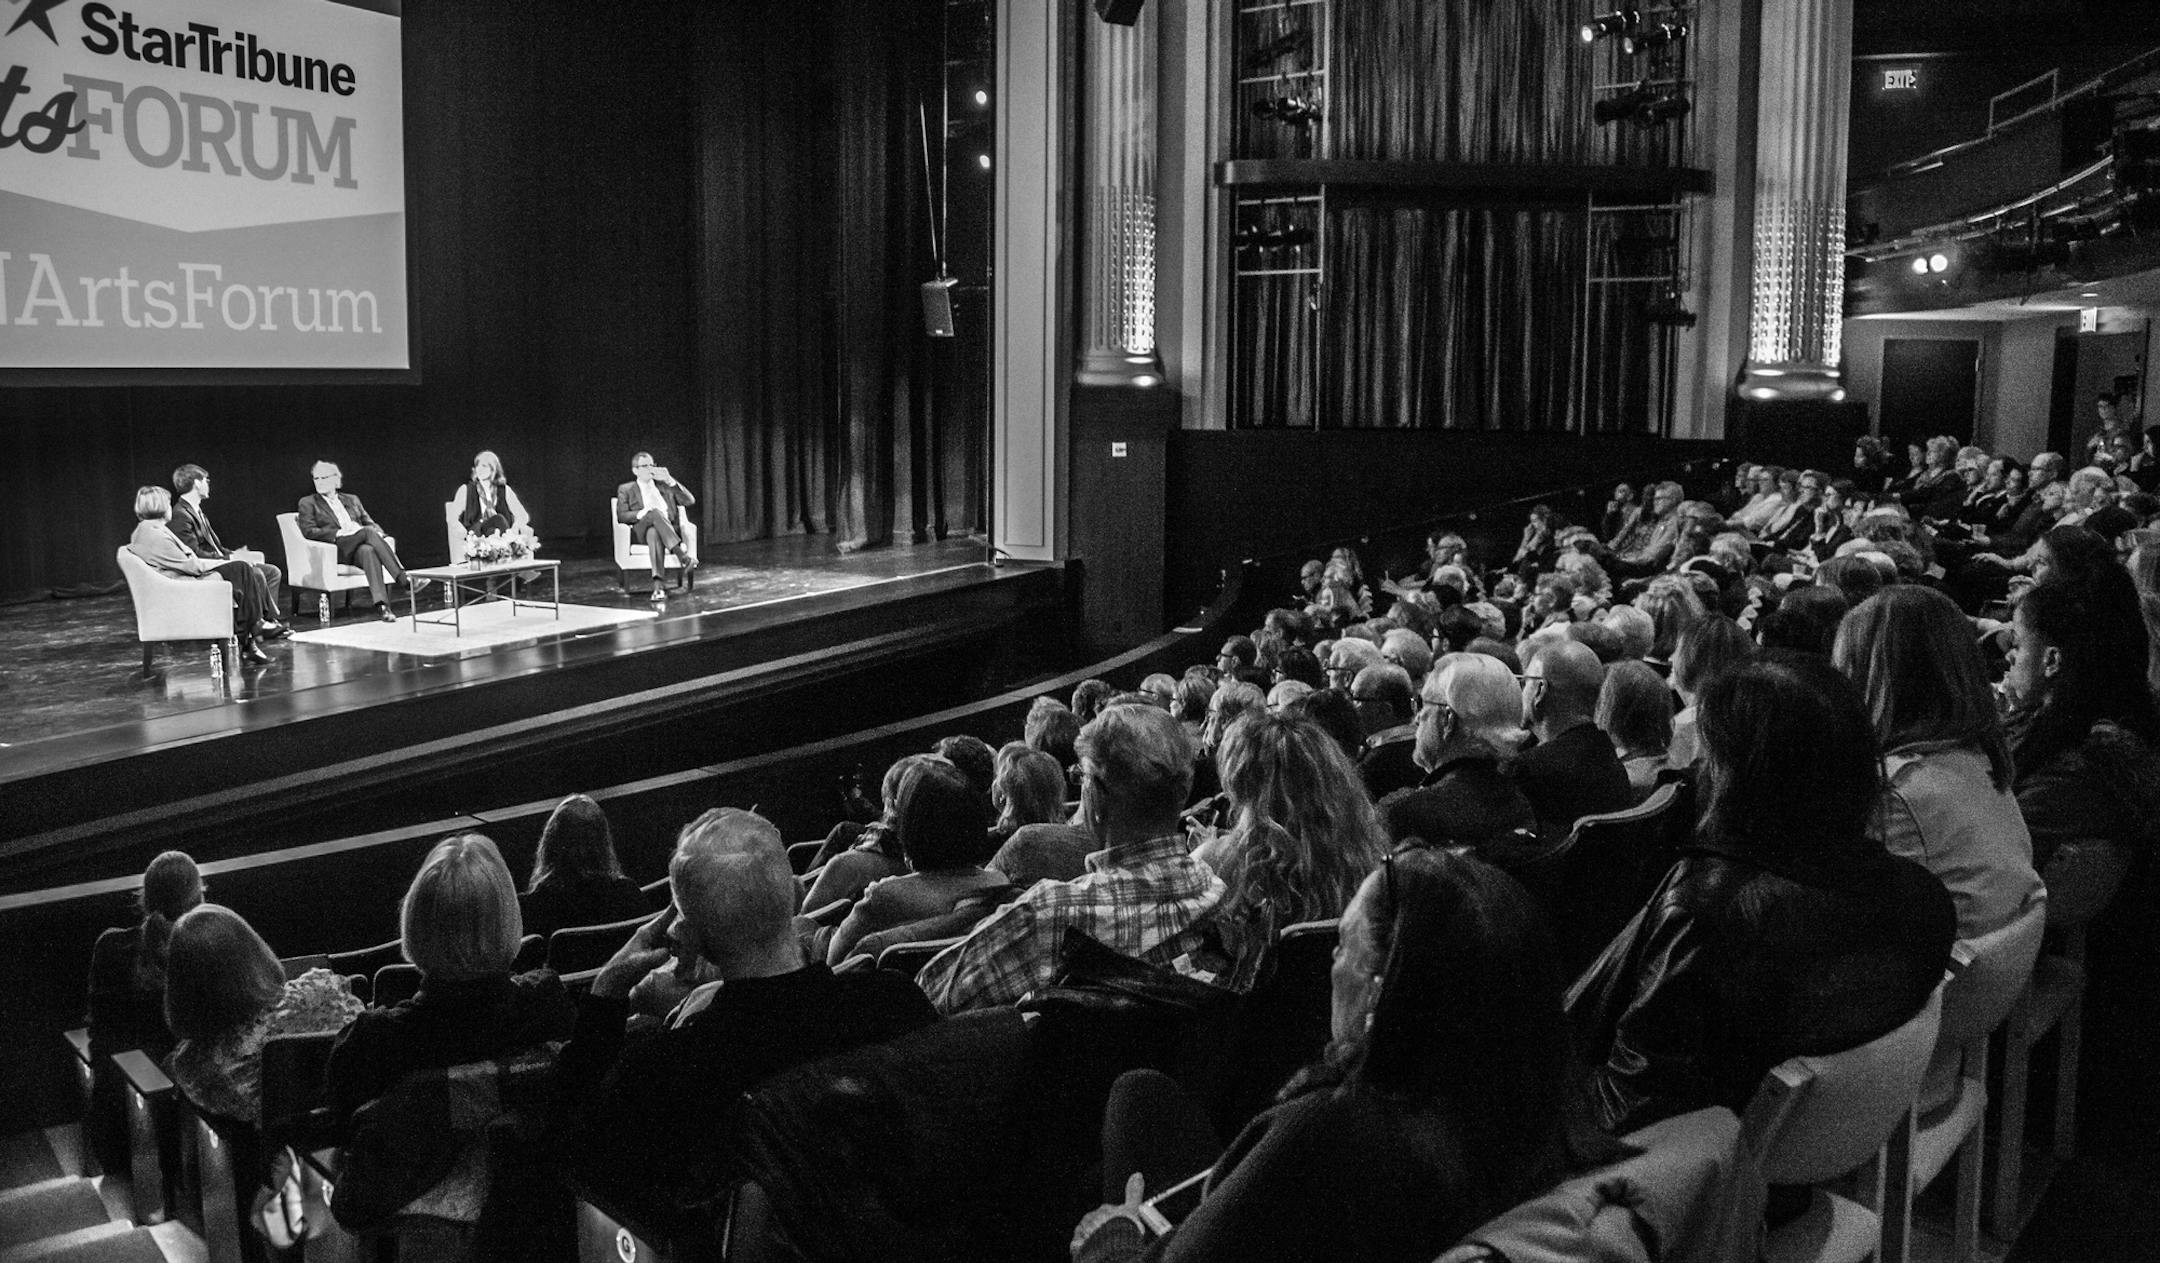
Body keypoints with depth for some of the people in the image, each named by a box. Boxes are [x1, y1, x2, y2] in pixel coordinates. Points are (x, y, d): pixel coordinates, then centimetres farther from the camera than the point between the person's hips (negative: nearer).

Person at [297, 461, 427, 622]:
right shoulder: (308, 503, 15)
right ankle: (405, 579, -44)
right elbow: (308, 531, 0)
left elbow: (370, 523, 21)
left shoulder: (352, 500, 27)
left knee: (369, 551, -36)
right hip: (337, 551, -3)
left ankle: (381, 604, -54)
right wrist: (339, 533, -14)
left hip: (360, 548, 3)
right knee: (368, 532, -32)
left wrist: (380, 535, -5)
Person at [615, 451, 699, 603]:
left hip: (670, 532, 2)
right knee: (655, 513, -36)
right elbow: (621, 516, 3)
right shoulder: (626, 490, 19)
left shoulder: (664, 486, 25)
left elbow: (690, 501, 11)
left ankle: (659, 584, -55)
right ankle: (682, 554, -50)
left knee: (653, 533, -38)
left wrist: (670, 480, 0)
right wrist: (641, 513, -17)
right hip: (640, 533, -2)